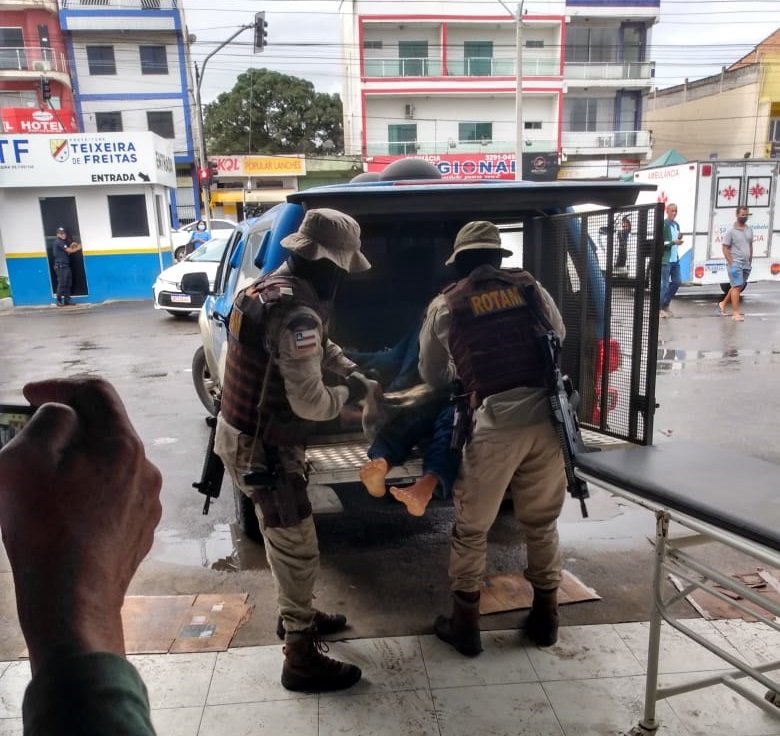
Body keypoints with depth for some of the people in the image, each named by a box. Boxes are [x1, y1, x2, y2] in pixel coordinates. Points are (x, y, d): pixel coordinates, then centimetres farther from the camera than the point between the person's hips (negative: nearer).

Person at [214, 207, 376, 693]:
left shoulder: (274, 287, 6)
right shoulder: (297, 313, -28)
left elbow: (320, 345, 22)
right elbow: (311, 403, -28)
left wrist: (352, 370, 9)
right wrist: (350, 393, -9)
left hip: (247, 435, 10)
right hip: (262, 449, -10)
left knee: (285, 541, 25)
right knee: (299, 552, 3)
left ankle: (297, 616, 45)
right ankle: (301, 660, 20)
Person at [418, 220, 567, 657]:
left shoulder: (445, 306, 4)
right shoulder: (530, 287, 10)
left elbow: (432, 376, 13)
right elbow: (559, 336, 26)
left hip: (494, 424, -3)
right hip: (545, 417, 4)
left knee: (471, 529, 15)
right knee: (542, 523, 22)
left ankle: (466, 625, 27)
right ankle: (546, 617, 36)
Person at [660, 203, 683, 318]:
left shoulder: (676, 224, 15)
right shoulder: (663, 224, -9)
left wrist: (679, 239, 2)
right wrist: (674, 242, -20)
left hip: (675, 259, 8)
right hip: (665, 259, -8)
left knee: (677, 282, 10)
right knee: (665, 284, -6)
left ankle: (665, 304, 22)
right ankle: (660, 307, 3)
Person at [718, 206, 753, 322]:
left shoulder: (749, 229, 10)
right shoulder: (731, 231, -8)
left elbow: (750, 246, 17)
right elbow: (725, 248, -10)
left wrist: (750, 262, 13)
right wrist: (731, 263, -16)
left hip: (746, 264, 7)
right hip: (735, 264, -7)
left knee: (738, 287, 12)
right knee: (737, 287, -9)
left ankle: (723, 304, 29)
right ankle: (735, 313, -7)